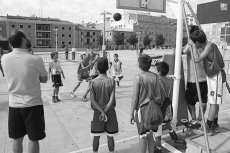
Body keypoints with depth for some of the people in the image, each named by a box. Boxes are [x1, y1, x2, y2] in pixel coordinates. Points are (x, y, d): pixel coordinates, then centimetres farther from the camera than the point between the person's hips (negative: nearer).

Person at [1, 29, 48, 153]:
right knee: (33, 138, 10)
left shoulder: (4, 58, -4)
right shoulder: (36, 60, -15)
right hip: (33, 104, -4)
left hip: (14, 104, 4)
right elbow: (44, 79, -1)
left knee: (17, 139, 18)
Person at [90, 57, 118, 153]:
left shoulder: (93, 82, -9)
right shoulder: (111, 81, -12)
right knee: (110, 136, 14)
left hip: (97, 112, 1)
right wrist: (105, 111, -10)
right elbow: (112, 100, -16)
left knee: (96, 136, 15)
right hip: (110, 112, -1)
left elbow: (92, 100, -12)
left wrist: (101, 112, -11)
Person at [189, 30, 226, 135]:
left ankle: (207, 128, 2)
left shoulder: (210, 46, -20)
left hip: (217, 77, -9)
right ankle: (215, 125, 24)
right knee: (213, 102, 14)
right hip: (212, 76, 9)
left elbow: (197, 59, -32)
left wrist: (193, 46, -23)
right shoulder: (208, 46, 4)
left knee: (214, 103, -4)